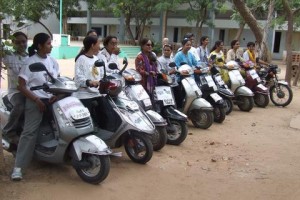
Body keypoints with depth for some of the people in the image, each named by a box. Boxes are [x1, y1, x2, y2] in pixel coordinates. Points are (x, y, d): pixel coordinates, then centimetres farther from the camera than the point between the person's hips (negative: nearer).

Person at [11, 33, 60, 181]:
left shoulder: (53, 61, 10)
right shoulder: (30, 62, -7)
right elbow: (21, 86, -9)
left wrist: (56, 95, -6)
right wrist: (37, 100, -16)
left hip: (52, 99, 6)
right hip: (35, 100, -6)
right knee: (29, 132, -13)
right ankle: (18, 167, -12)